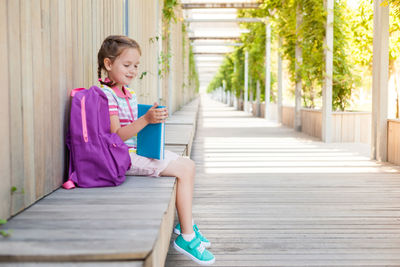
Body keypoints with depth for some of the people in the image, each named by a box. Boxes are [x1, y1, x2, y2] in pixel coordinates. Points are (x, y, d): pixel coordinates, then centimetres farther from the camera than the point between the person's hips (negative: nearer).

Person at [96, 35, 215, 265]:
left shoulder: (129, 93, 16)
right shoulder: (106, 95, -15)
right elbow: (116, 135, -23)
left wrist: (156, 118, 6)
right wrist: (146, 119, -31)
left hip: (140, 149, 10)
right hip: (126, 155, -10)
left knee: (189, 164, 8)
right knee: (185, 169, -15)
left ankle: (186, 223, 18)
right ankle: (187, 237, -11)